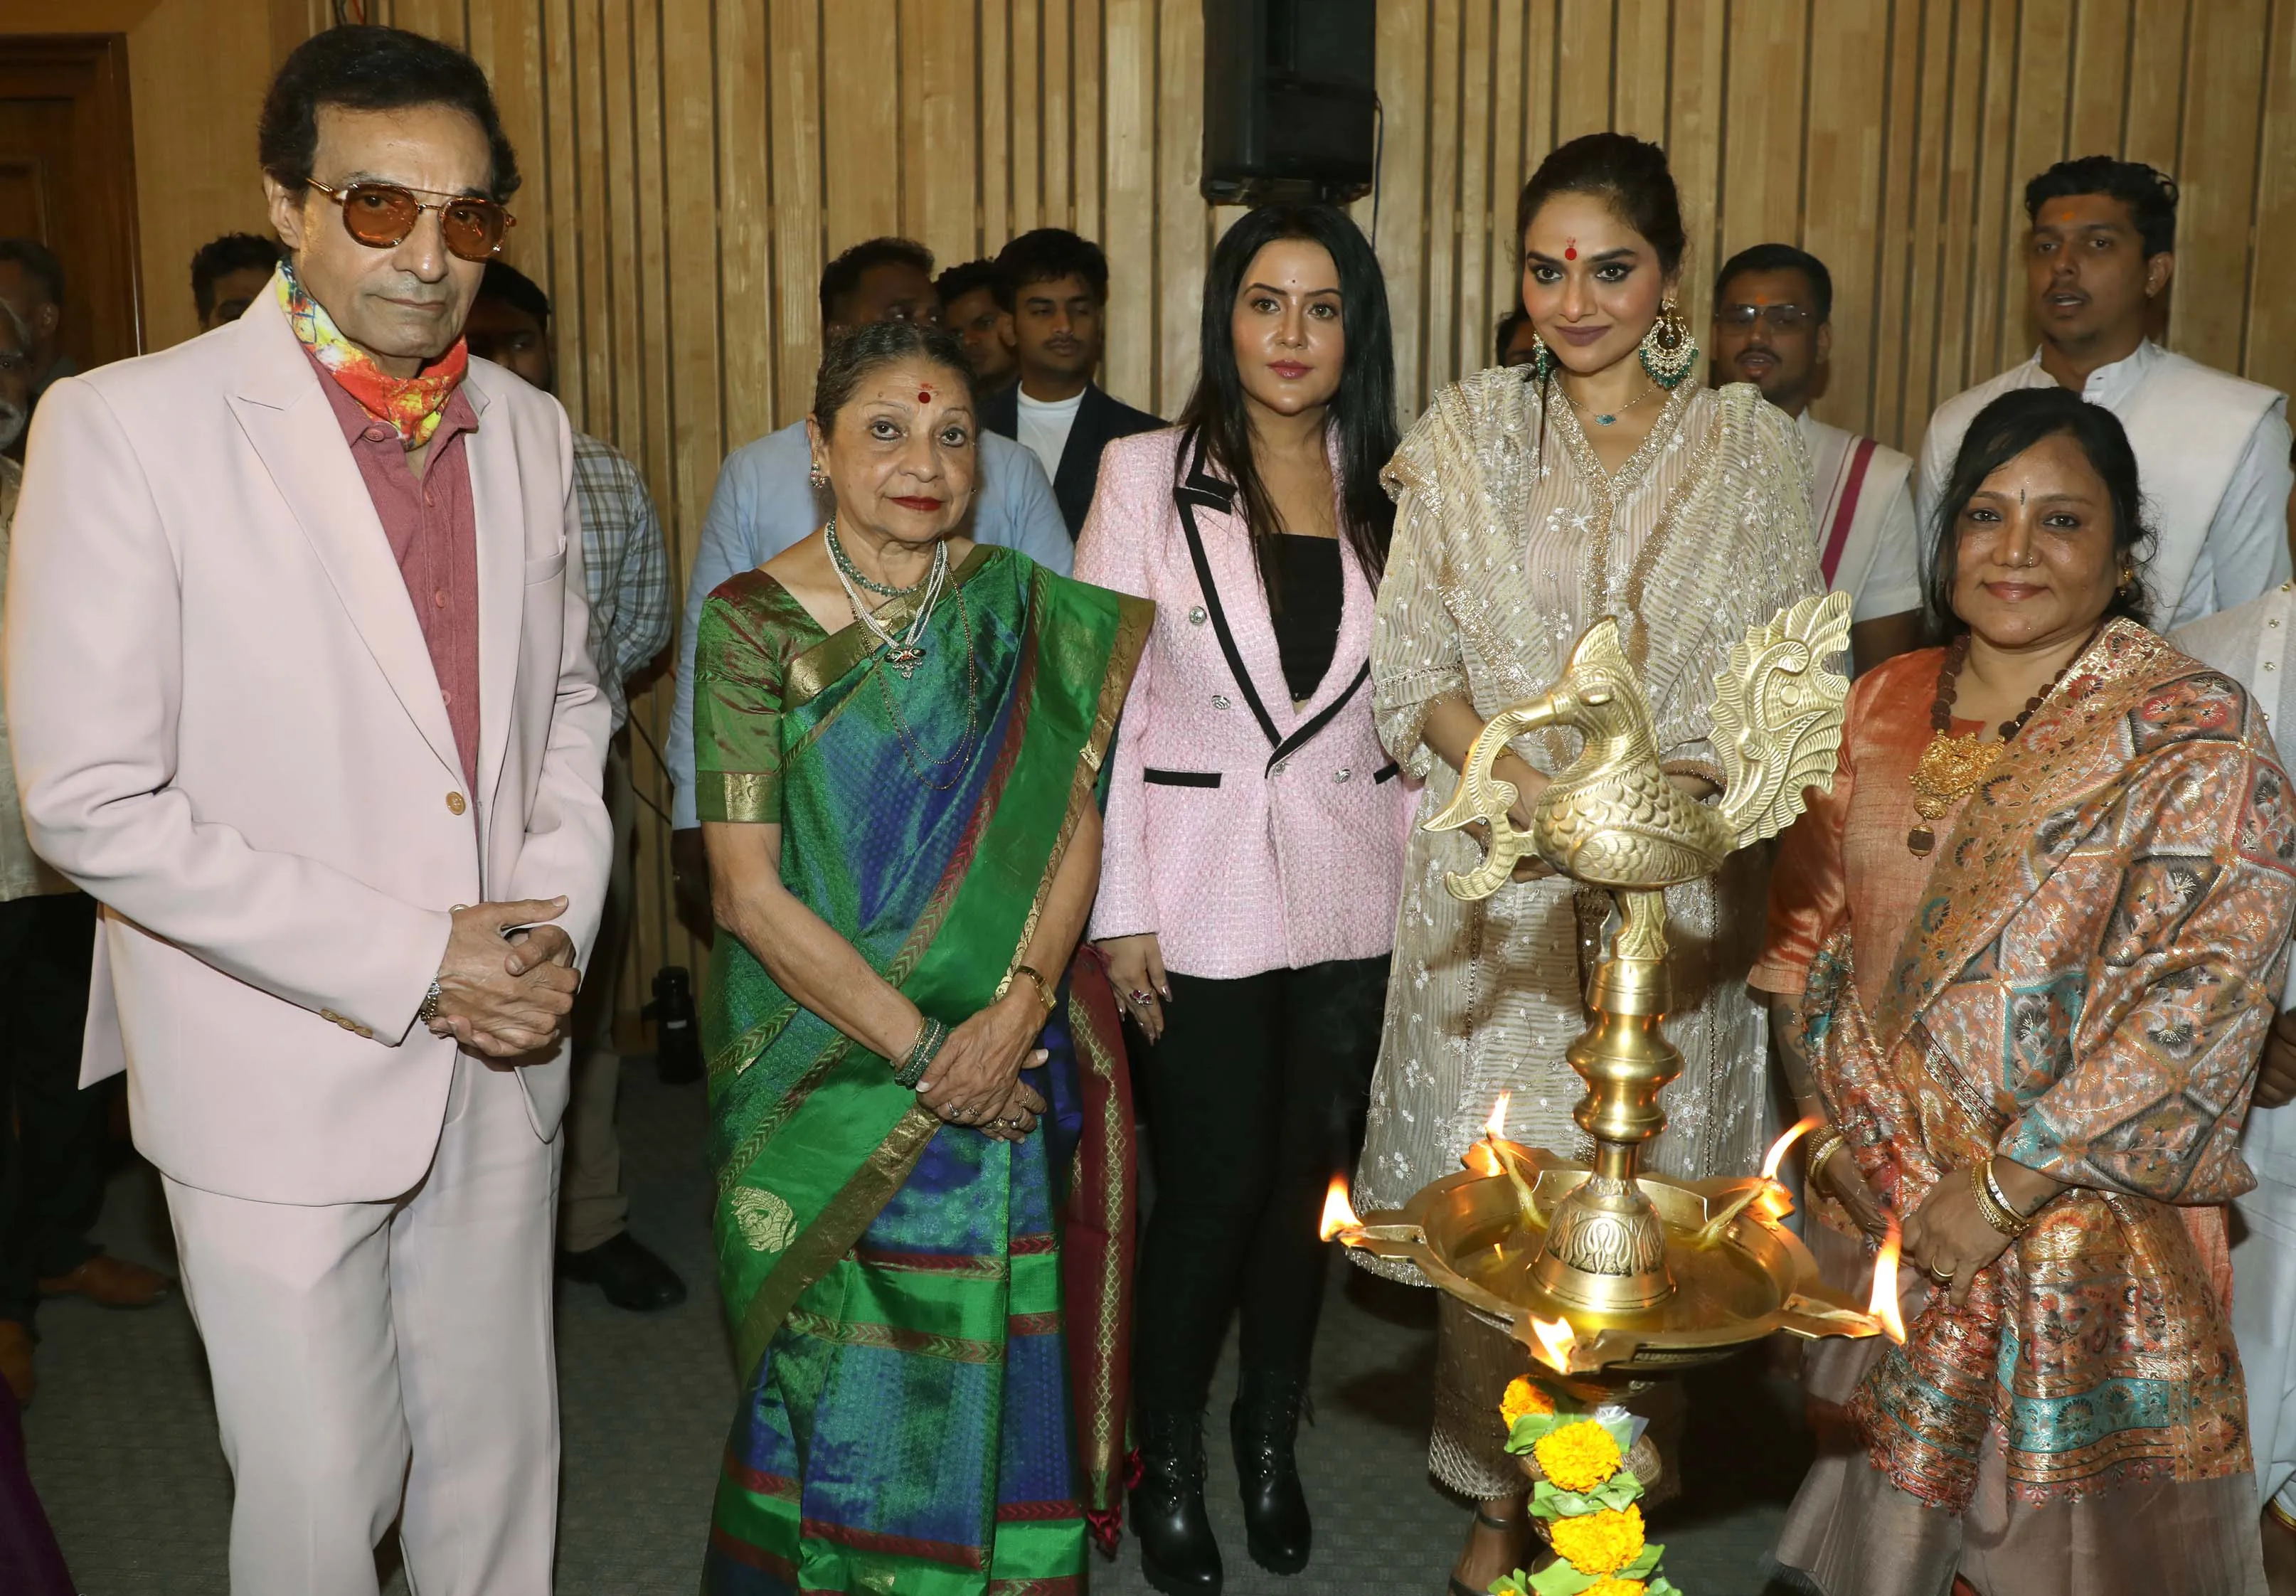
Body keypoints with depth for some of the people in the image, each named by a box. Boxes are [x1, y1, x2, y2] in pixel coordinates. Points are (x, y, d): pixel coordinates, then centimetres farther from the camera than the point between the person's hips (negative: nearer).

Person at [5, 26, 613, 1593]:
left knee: (500, 1464, 17)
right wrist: (405, 962, -17)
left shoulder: (529, 430, 4)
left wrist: (555, 919, -3)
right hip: (280, 1078, -4)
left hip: (501, 1057, 5)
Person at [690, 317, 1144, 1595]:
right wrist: (919, 1049, -16)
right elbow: (750, 891, -12)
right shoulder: (755, 623, -8)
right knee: (834, 1379, 11)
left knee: (984, 1368, 10)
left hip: (1005, 1063, 2)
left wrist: (1017, 1011, -17)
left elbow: (1075, 827, -2)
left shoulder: (1026, 612, 1)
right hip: (824, 1071, -2)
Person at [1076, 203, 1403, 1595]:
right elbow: (1101, 704, -6)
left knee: (1310, 1179, 13)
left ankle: (1272, 1442, 35)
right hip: (1203, 899, -3)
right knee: (1212, 1187, 3)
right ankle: (1167, 1466, 26)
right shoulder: (1148, 476, -4)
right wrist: (1119, 911, -9)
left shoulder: (1390, 494, 5)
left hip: (1353, 896, 3)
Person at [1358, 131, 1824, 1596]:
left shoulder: (1750, 446, 3)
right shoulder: (1465, 435, 4)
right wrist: (1538, 789, -14)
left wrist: (1670, 787, -17)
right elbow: (1416, 663, 1)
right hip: (1495, 869, 0)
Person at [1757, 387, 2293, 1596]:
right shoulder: (1881, 709, 5)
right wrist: (1874, 1151, -3)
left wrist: (2009, 1182, -18)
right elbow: (1807, 937, 6)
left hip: (2087, 1238, -4)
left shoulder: (2197, 736, -10)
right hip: (1882, 1216, 4)